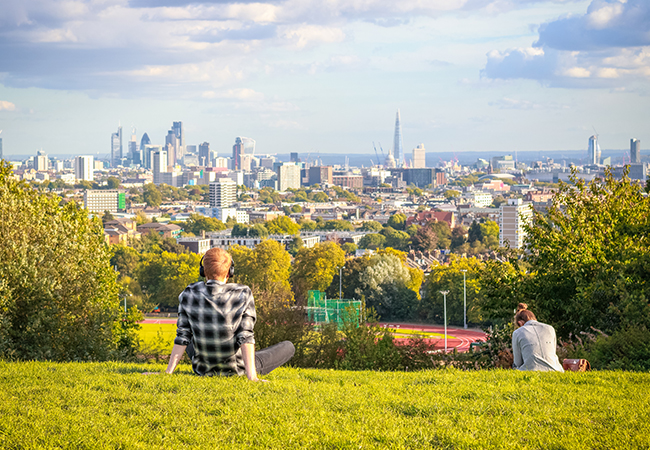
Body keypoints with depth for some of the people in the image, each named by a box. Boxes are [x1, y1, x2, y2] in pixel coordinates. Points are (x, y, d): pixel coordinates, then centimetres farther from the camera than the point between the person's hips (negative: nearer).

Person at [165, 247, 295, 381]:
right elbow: (245, 336, -23)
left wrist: (168, 372, -3)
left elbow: (182, 336, -9)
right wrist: (251, 376, -24)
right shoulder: (243, 294, -19)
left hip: (203, 369, 4)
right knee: (288, 346, 16)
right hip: (235, 369, -3)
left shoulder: (189, 294, -12)